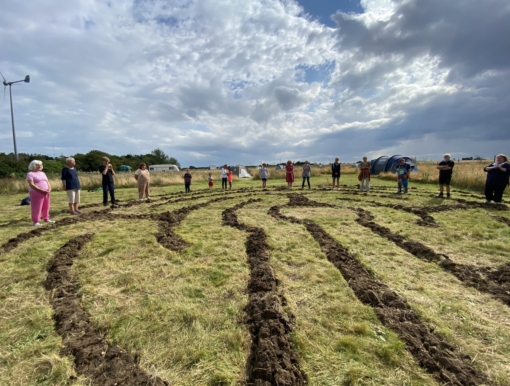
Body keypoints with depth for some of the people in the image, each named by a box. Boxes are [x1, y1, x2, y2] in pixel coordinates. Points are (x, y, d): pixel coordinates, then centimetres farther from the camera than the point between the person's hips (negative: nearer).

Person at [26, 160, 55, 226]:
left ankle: (46, 218, 18)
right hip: (36, 193, -6)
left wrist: (49, 189, -5)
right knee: (36, 207, -5)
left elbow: (47, 182, 14)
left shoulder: (42, 173, 16)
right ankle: (35, 221, -1)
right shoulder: (30, 174, -6)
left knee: (46, 206, 8)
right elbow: (31, 185, -15)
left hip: (46, 193, 7)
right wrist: (42, 190, -21)